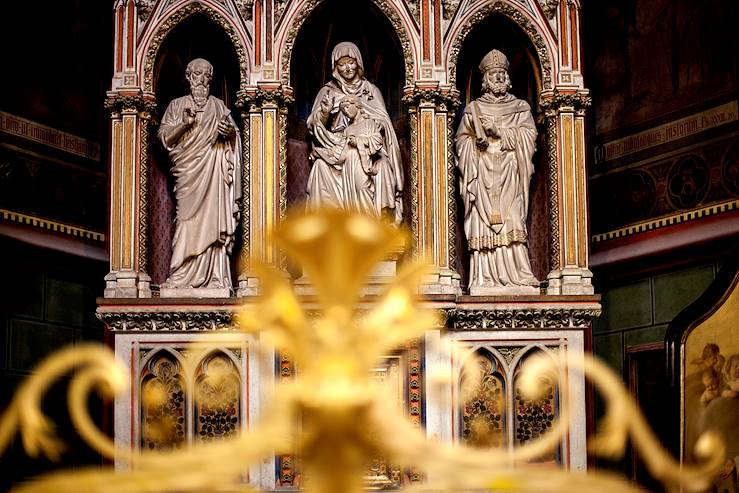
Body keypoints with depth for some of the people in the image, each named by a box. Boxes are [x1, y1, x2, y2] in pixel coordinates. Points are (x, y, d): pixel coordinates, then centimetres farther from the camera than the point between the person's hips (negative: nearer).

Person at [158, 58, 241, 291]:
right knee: (188, 219, -9)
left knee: (213, 220, -7)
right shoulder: (177, 105, 14)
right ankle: (180, 276, -10)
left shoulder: (218, 105, 17)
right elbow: (165, 137, 5)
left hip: (214, 171, 1)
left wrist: (230, 132, -9)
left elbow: (235, 134, 15)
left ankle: (215, 276, -8)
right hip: (188, 170, -1)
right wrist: (184, 125, -11)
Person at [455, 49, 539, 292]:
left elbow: (529, 134, 0)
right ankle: (485, 278, -13)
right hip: (482, 173, 1)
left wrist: (498, 131, -10)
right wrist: (477, 140, -11)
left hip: (509, 173, 0)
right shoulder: (473, 109, 16)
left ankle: (516, 276, -16)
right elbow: (461, 140, 9)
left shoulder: (521, 108, 15)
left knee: (510, 221, -13)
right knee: (484, 222, -9)